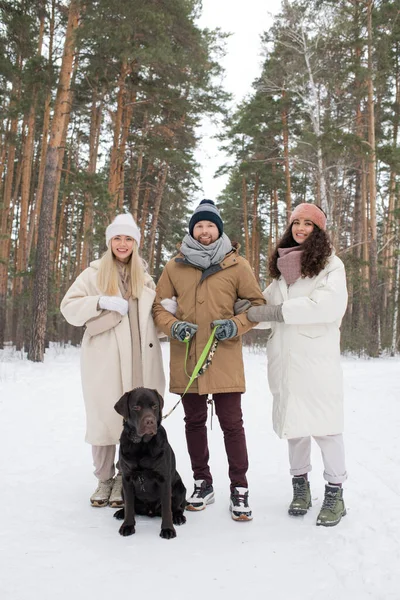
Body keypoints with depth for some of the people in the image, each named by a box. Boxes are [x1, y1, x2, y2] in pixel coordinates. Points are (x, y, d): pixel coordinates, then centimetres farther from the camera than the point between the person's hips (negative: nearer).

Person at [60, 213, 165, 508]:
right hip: (104, 360, -2)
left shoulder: (144, 277, 16)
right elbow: (69, 307, 1)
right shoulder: (94, 274, 7)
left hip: (138, 361, 2)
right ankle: (104, 479, 17)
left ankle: (125, 479, 15)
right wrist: (101, 302, -14)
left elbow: (154, 314, 21)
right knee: (104, 417, 1)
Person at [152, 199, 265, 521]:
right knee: (194, 422, 13)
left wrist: (237, 325, -12)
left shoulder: (237, 265, 1)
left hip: (224, 358, -2)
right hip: (186, 358, 3)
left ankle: (239, 489, 14)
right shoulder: (175, 266, 6)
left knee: (232, 423, -1)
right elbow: (159, 305, 10)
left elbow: (257, 303, 5)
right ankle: (203, 484, 29)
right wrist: (173, 326, -10)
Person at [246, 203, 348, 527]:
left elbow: (330, 305, -16)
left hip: (317, 355, -5)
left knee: (323, 420, -5)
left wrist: (277, 311, -17)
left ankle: (335, 492, 8)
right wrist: (251, 306, -4)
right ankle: (300, 484, 22)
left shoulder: (330, 263, -1)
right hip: (285, 356, 5)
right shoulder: (284, 265, 16)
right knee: (293, 418, 9)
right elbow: (270, 300, 19)